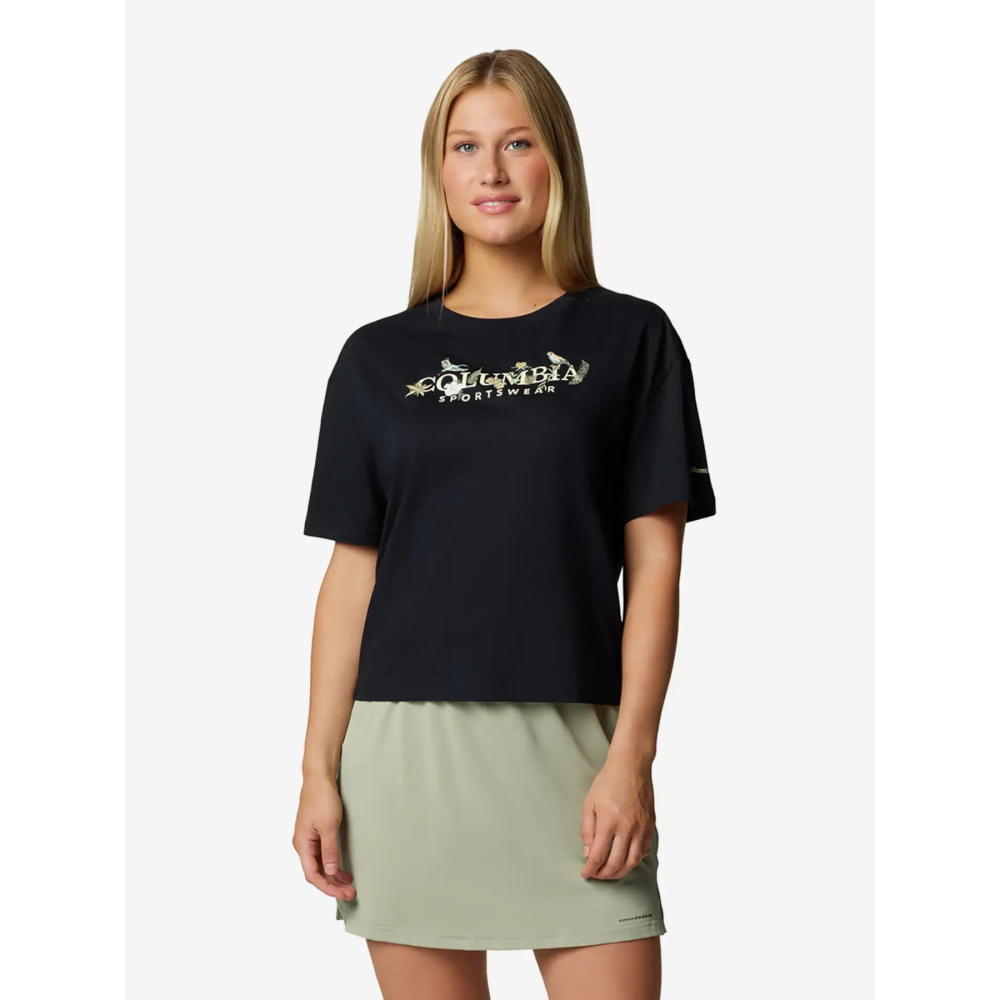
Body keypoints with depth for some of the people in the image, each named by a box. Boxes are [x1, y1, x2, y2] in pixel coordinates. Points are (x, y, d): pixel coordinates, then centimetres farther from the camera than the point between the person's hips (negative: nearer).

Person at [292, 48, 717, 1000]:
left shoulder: (629, 338, 4)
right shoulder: (378, 357, 9)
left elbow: (654, 565, 1)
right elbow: (352, 574, 8)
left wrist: (632, 755, -8)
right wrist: (319, 769, 3)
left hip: (571, 740, -1)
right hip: (408, 741, 2)